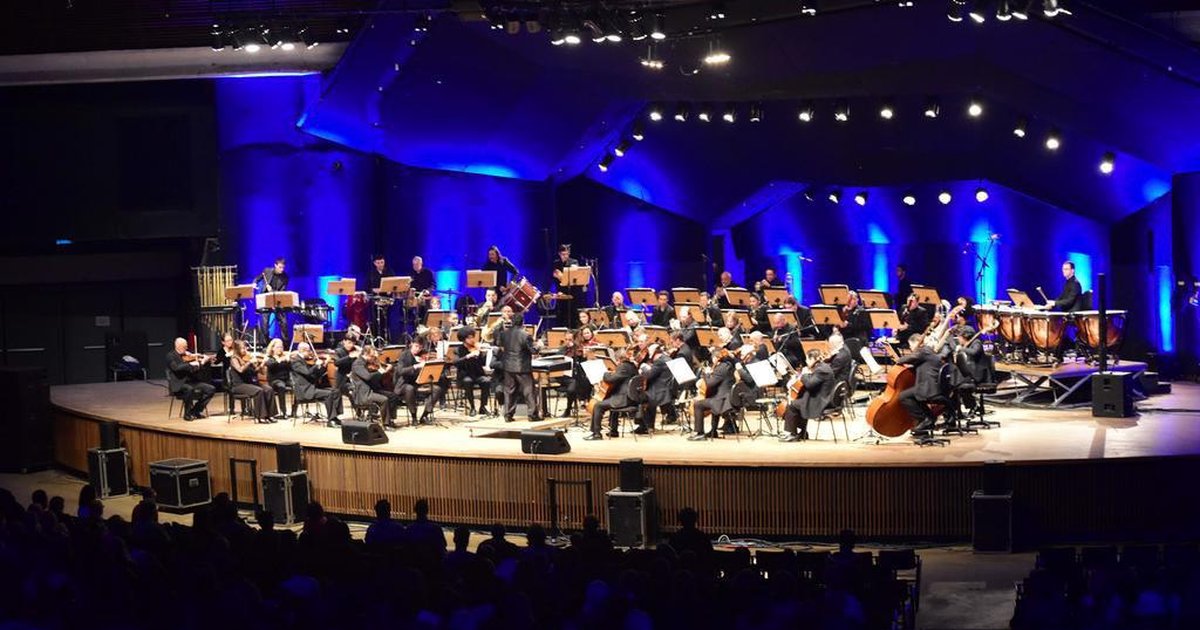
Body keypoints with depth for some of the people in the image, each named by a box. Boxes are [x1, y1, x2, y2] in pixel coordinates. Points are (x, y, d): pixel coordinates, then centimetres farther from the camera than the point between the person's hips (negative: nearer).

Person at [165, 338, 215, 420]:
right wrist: (190, 364, -26)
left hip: (191, 382, 7)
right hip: (179, 384, -7)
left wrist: (203, 362, -3)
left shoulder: (187, 356, 14)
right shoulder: (171, 356, -3)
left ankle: (196, 411, 3)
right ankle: (187, 414, -18)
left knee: (211, 389, -8)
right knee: (189, 389, -38)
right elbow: (176, 367, -23)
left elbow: (197, 370, 13)